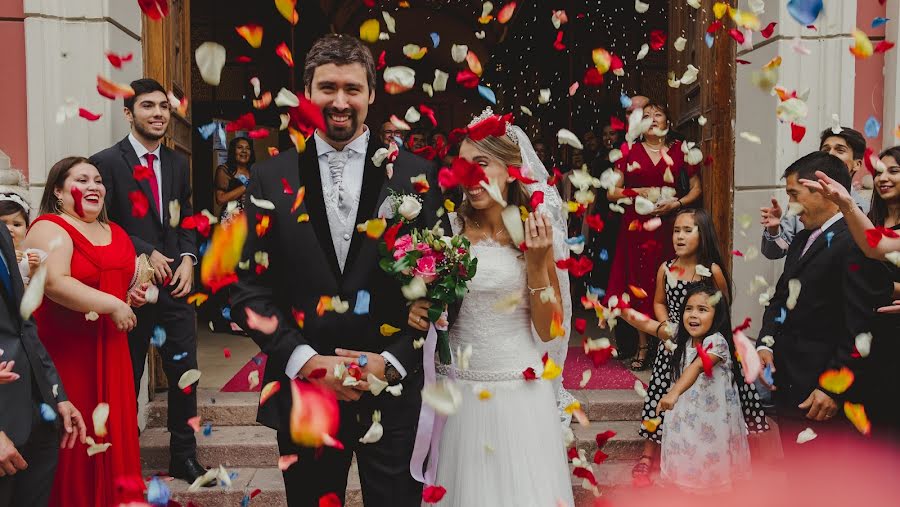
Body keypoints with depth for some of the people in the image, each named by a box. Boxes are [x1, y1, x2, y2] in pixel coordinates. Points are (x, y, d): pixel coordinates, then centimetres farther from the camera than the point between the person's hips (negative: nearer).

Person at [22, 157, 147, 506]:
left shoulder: (115, 233, 16)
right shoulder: (49, 229, -8)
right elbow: (55, 283, -24)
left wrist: (132, 297, 9)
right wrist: (113, 305, -21)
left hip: (110, 351, 7)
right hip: (66, 352, -7)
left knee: (113, 431, 9)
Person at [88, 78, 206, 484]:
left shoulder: (179, 163, 10)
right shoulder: (106, 162, -7)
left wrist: (187, 258, -2)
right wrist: (145, 253, -15)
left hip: (175, 285, 4)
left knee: (185, 375, 7)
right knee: (127, 381, 11)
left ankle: (184, 457, 23)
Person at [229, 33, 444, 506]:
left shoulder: (415, 175, -1)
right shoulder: (271, 178, 1)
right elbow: (248, 288, -1)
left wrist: (392, 360, -11)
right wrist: (307, 360, -11)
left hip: (394, 390, 0)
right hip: (302, 387, 1)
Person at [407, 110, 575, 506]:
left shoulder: (537, 234, -6)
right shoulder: (449, 228, -2)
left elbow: (549, 331, -5)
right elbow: (427, 298, 12)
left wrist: (536, 262, -16)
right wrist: (418, 311, -9)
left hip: (519, 393, -1)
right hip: (457, 390, 2)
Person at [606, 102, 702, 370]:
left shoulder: (680, 151, 9)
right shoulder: (630, 152, 9)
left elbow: (696, 189, 9)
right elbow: (612, 192, 6)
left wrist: (676, 203, -8)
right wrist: (640, 192, -8)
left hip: (668, 225, 0)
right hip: (637, 225, 1)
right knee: (639, 283, -1)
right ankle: (643, 347, 7)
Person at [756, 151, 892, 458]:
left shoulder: (856, 243, -17)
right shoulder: (802, 239, 15)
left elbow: (859, 326, -21)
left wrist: (833, 389, -19)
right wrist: (766, 343, 1)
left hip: (821, 396, -9)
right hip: (788, 389, 9)